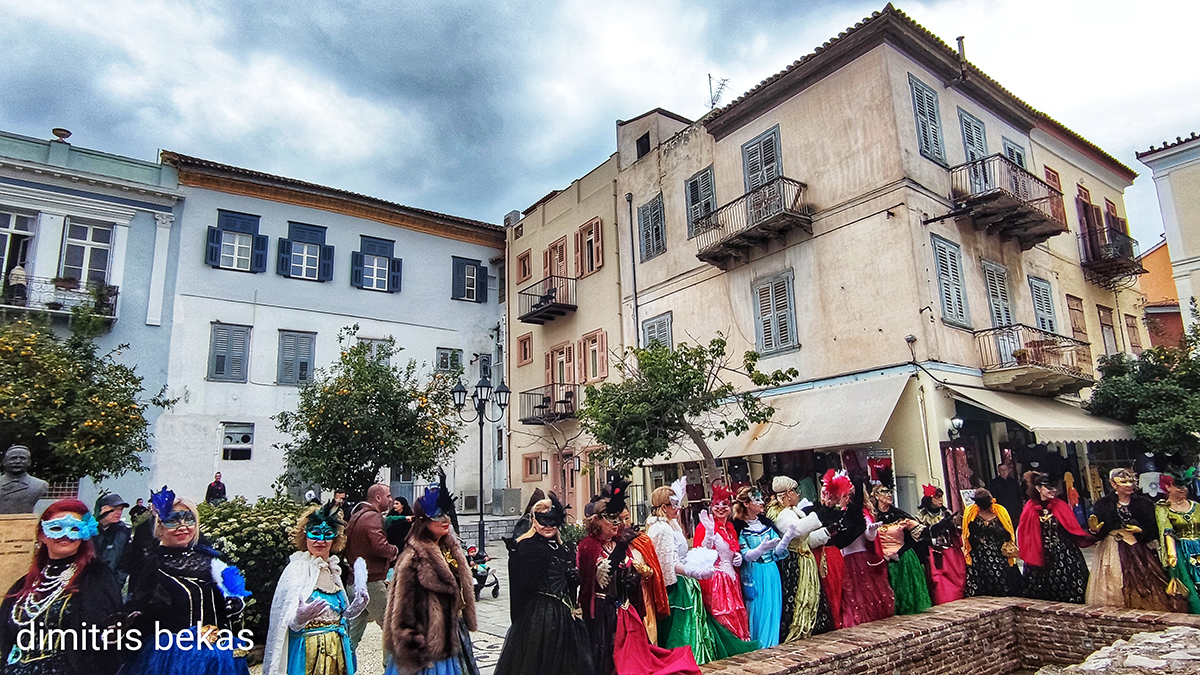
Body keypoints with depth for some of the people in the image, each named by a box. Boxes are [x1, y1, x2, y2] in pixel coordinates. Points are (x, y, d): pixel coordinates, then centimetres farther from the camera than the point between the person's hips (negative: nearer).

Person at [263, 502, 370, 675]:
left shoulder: (333, 568, 6)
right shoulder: (297, 569, -13)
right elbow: (292, 624, -18)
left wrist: (358, 603, -3)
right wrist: (301, 617, -39)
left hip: (337, 649, 6)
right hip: (309, 652, -6)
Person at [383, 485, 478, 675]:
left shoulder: (451, 549, 5)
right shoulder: (413, 559, -20)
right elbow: (404, 607, -18)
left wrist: (468, 622, 15)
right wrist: (413, 645, -16)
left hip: (454, 633, 8)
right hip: (431, 639, -8)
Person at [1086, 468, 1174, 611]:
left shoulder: (1144, 503, 4)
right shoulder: (1103, 504, 0)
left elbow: (1154, 530, 1)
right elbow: (1098, 533, 1)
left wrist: (1141, 531, -17)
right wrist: (1094, 529, -21)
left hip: (1140, 550, 1)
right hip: (1112, 552, -1)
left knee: (1143, 586, 1)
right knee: (1115, 587, 0)